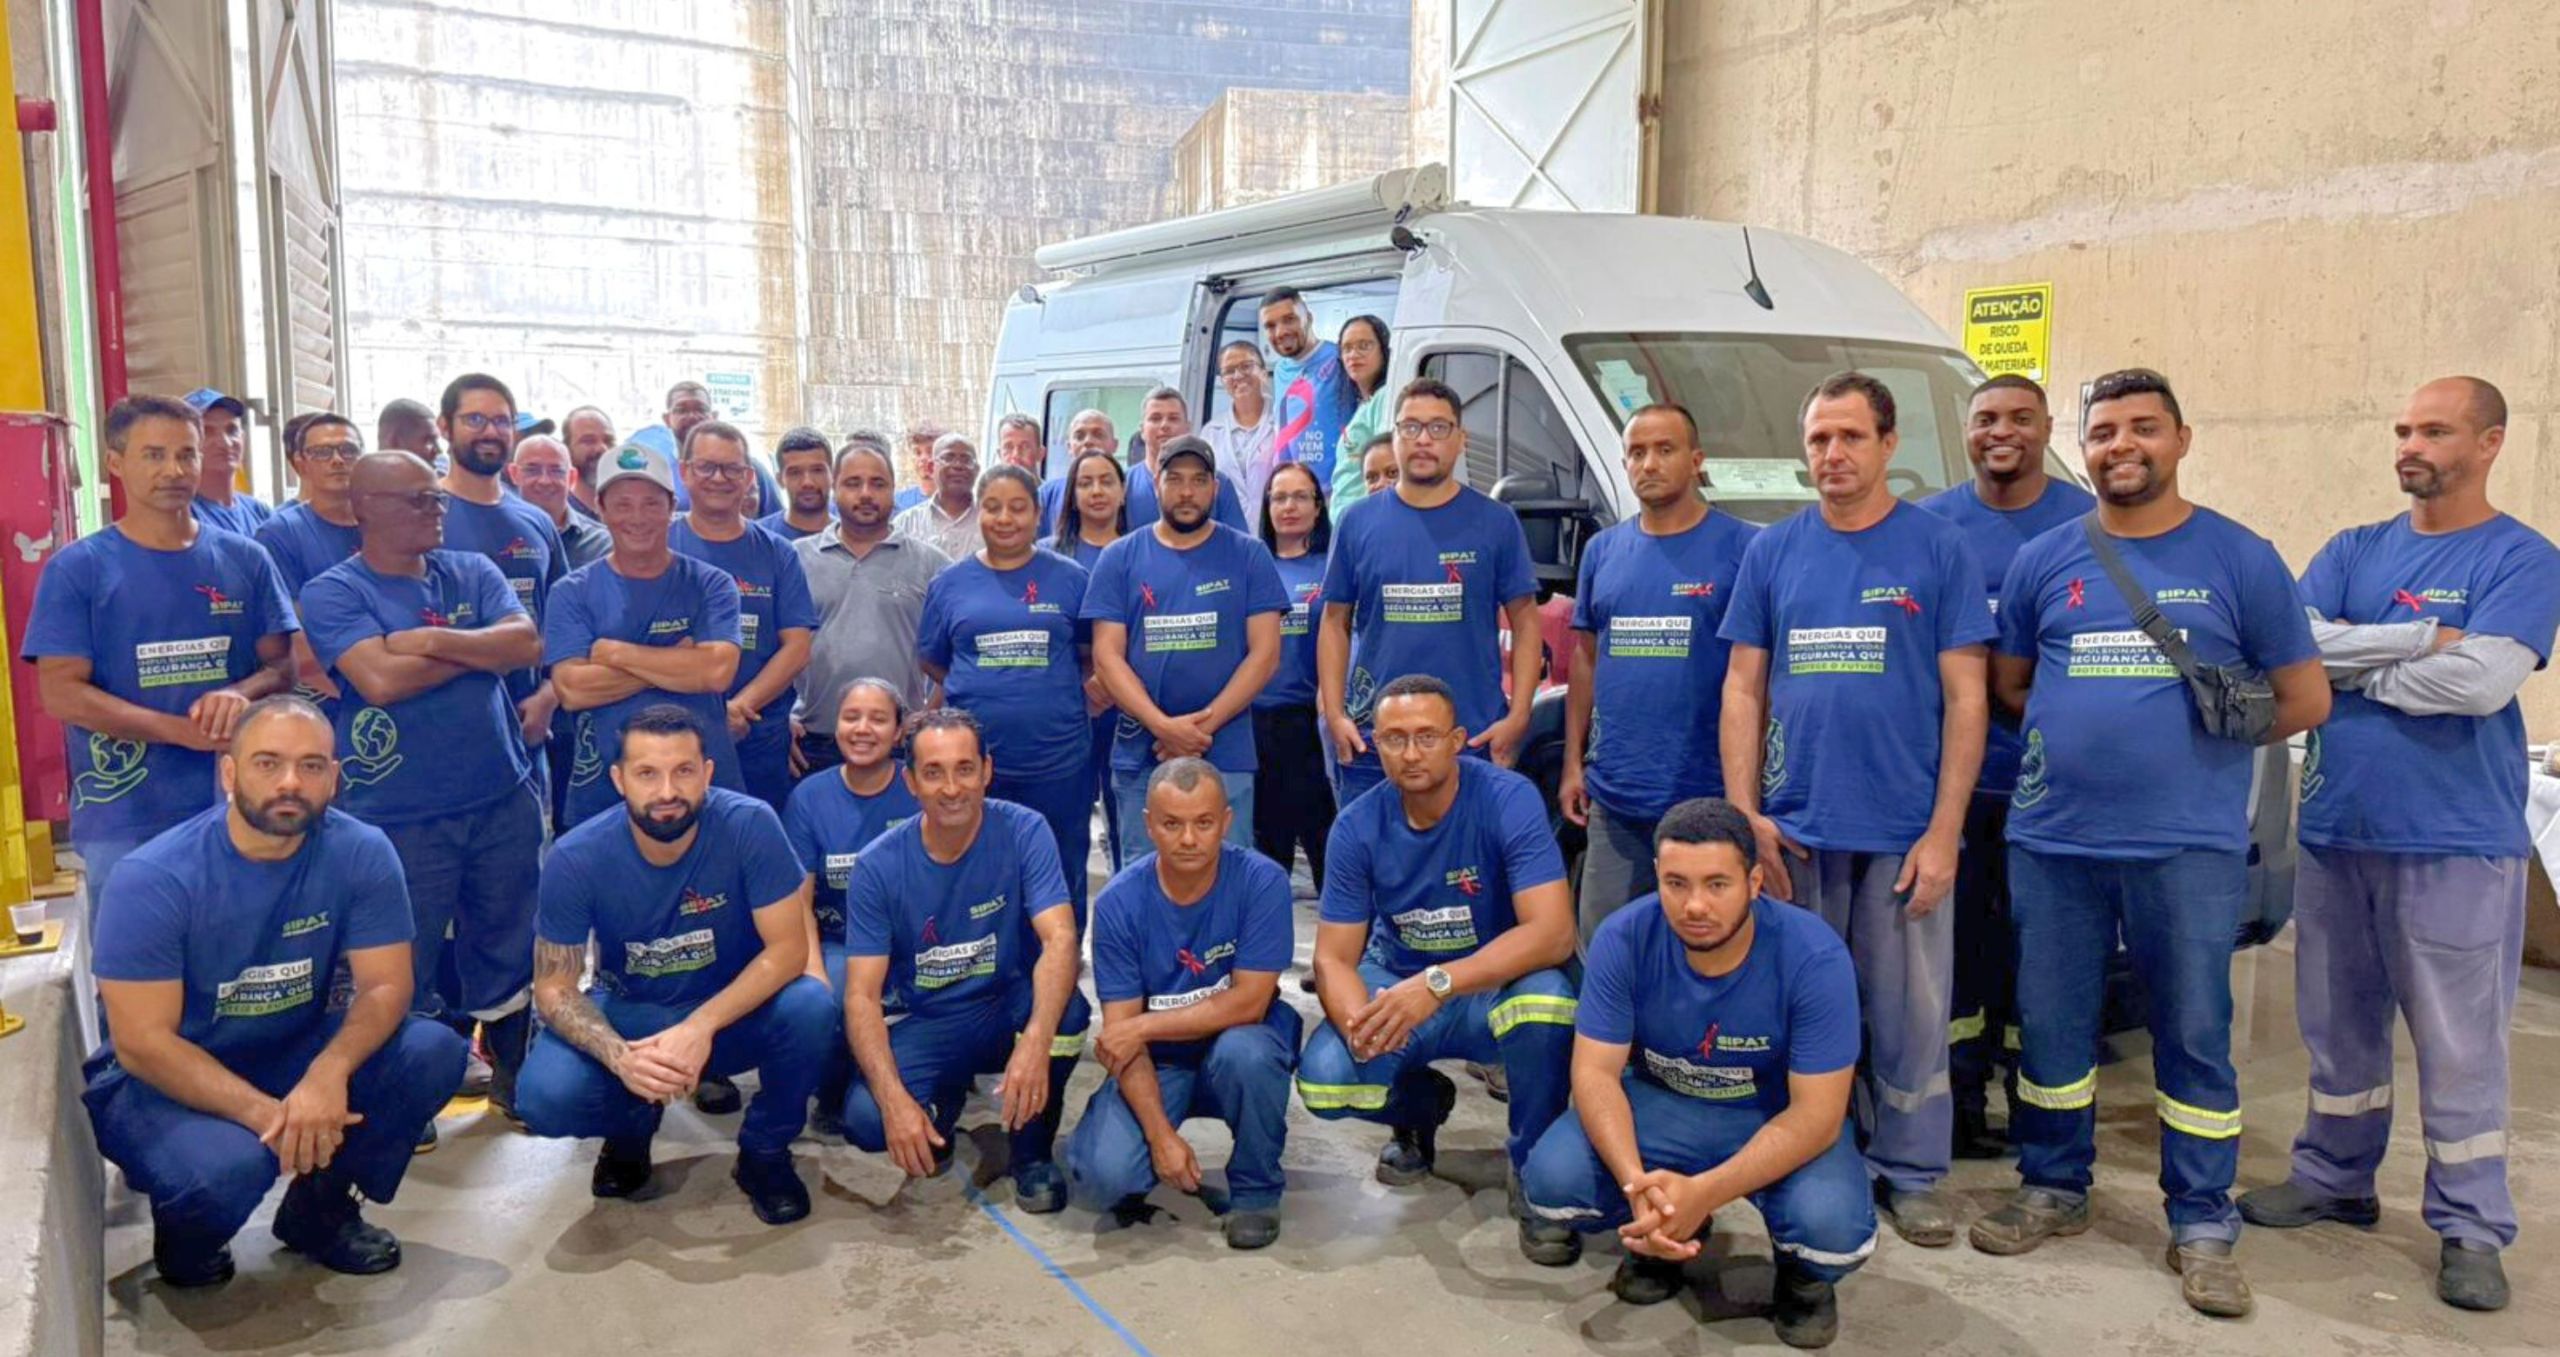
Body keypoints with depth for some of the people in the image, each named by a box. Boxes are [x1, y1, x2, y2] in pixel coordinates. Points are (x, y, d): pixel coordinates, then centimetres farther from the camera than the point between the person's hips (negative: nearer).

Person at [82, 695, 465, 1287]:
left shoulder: (361, 853, -14)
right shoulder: (152, 879, -22)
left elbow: (385, 986, -14)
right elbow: (142, 1042, -22)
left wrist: (329, 1071, -36)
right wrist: (266, 1113, -33)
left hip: (299, 1054, 4)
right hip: (169, 1079, -4)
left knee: (434, 1051, -22)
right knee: (228, 1166, -35)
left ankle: (320, 1206, 4)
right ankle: (186, 1235, 5)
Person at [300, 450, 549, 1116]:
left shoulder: (473, 573, 9)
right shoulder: (333, 593, -3)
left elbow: (527, 643, -6)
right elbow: (380, 679, -18)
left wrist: (432, 640, -15)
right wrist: (482, 648, -7)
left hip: (503, 798, 4)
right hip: (400, 816, -3)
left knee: (508, 947, 13)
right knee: (406, 964, 6)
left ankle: (512, 1070, 30)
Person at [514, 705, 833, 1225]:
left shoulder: (749, 825, -23)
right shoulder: (576, 858, -19)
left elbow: (788, 947, -22)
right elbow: (554, 987, -12)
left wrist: (702, 1026, -35)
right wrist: (619, 1057, -32)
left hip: (734, 1009, -1)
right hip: (629, 1014, 1)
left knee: (811, 1007, -33)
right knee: (543, 1098, -27)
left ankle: (764, 1151, -2)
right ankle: (632, 1127, 12)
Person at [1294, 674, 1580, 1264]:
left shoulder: (1509, 800, -21)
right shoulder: (1357, 828, -11)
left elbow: (1553, 932, -30)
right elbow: (1334, 957, -9)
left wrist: (1439, 983, -41)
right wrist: (1357, 1022, -33)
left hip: (1493, 989, -3)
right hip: (1397, 986, 3)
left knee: (1546, 998, -37)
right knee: (1324, 1080, -24)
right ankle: (1420, 1106, 15)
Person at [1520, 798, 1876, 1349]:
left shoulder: (1815, 957, -26)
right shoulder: (1623, 938, -21)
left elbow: (1816, 1114, -25)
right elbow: (1596, 1072, -18)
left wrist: (1703, 1193, -38)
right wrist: (1637, 1184, -37)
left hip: (1779, 1120, -2)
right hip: (1661, 1105, 2)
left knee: (1834, 1229, -33)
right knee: (1551, 1179, -24)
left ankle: (1802, 1271, 7)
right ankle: (1663, 1235, 10)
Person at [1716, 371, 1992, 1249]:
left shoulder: (1939, 549, 0)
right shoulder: (1771, 553, 8)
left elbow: (1965, 698, -2)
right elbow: (1744, 687, 8)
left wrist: (1944, 830, -9)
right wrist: (1744, 813, -2)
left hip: (1903, 831, -2)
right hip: (1795, 831, 2)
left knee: (1909, 1013, 6)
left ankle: (1911, 1175, 21)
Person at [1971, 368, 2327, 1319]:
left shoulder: (2240, 559, 2)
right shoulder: (2042, 561, 7)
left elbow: (2305, 700, 6)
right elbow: (2008, 686, 14)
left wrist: (2200, 737, 4)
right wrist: (2087, 732, 3)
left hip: (2189, 844, -2)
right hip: (2052, 839, 2)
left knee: (2196, 1034, 5)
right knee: (2050, 1025, 10)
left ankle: (2203, 1229, 19)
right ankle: (2053, 1191, 28)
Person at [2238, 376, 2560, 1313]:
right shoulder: (2353, 551, 9)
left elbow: (2482, 681, -19)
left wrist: (2353, 664, -8)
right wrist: (2422, 639, -14)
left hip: (2457, 845, -5)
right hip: (2335, 830, 5)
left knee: (2459, 1043, 3)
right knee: (2339, 1025, 16)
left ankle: (2471, 1227, 15)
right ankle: (2335, 1178, 30)